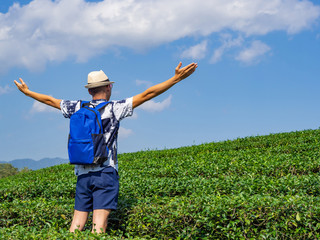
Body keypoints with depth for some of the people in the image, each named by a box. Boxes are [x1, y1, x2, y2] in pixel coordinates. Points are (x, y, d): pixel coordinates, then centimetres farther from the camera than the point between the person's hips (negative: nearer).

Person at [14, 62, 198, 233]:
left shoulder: (78, 108, 9)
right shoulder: (114, 108, -3)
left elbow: (50, 100, 22)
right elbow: (147, 95, -8)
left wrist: (26, 91, 39)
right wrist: (177, 78, -8)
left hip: (83, 173, 5)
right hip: (105, 172, -4)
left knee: (77, 225, 7)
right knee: (99, 225, -8)